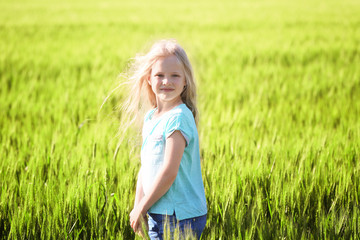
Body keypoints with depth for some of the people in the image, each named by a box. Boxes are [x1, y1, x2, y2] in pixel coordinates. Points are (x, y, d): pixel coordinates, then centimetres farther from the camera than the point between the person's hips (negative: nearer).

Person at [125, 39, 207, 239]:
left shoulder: (179, 118, -16)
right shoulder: (150, 118, 11)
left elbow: (169, 172, -19)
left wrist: (141, 208, -11)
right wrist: (137, 206, 7)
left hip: (181, 218, -8)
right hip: (157, 216, 8)